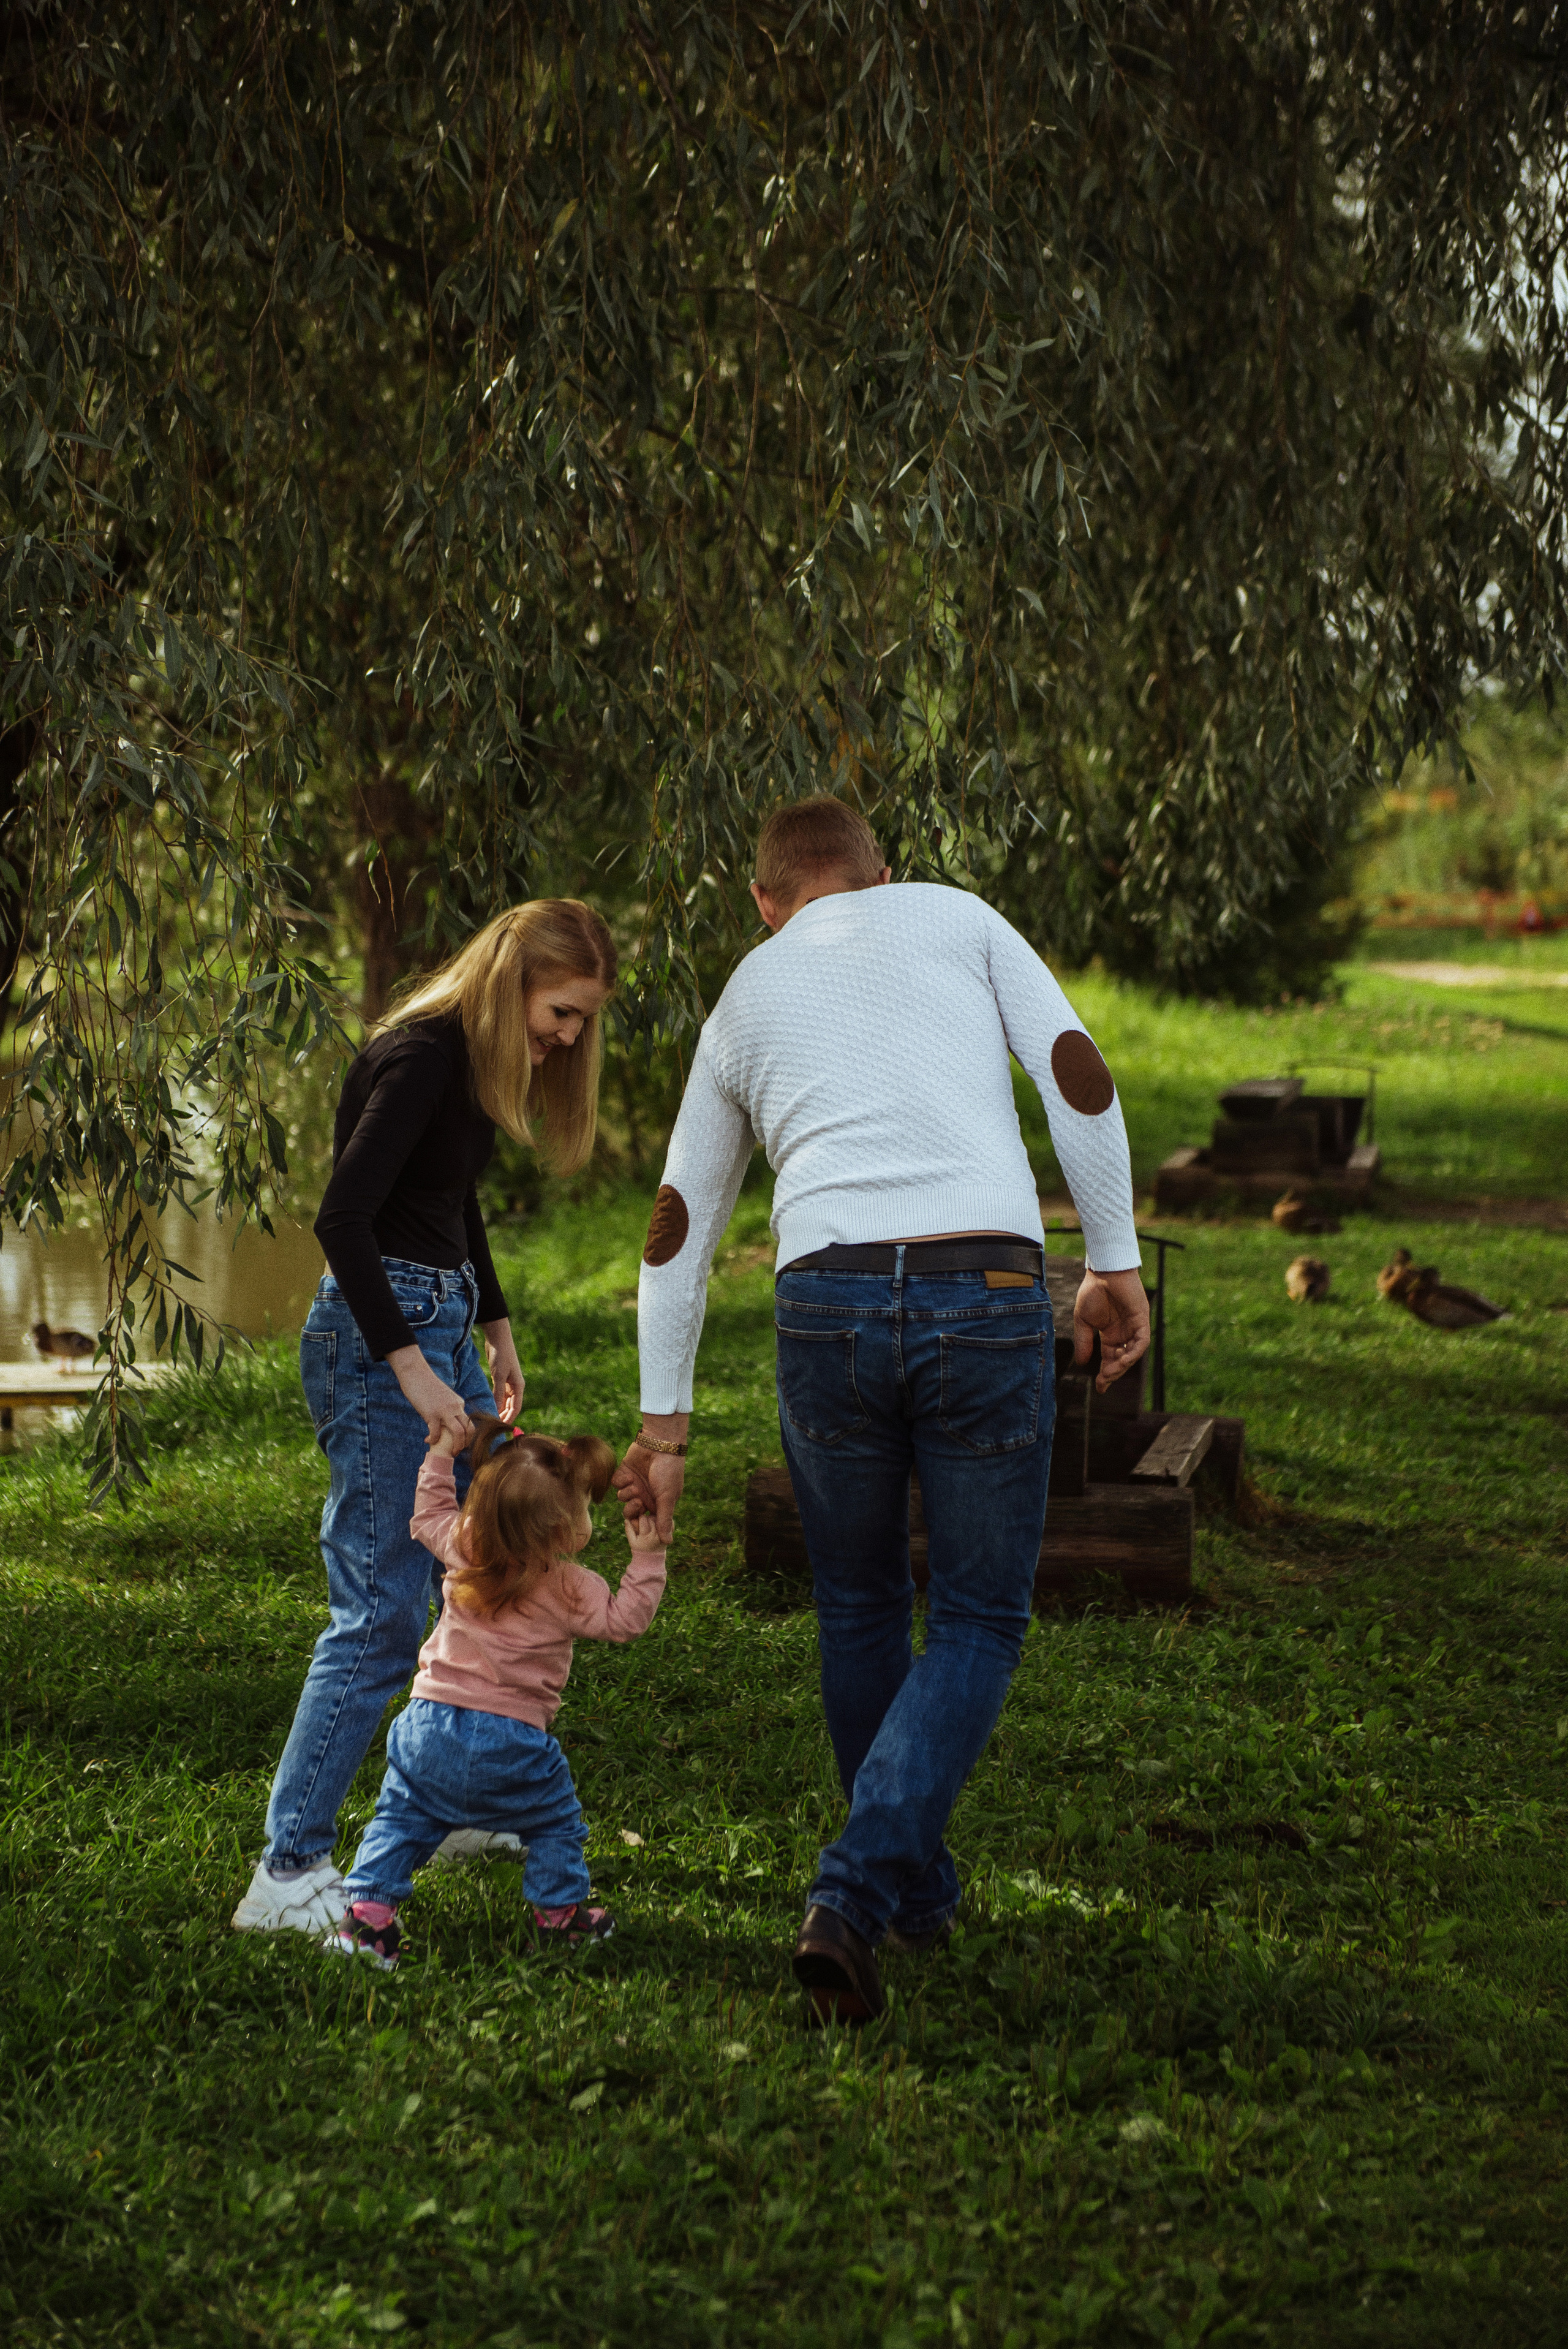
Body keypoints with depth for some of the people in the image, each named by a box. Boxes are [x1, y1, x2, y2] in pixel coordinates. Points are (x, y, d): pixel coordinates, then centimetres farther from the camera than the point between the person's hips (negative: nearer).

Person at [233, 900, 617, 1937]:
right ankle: (289, 1873, -9)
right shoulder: (421, 1055, -18)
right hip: (378, 1335, -10)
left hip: (440, 1326, 10)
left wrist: (496, 1327, 27)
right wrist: (410, 1369, -25)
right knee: (382, 1611, -12)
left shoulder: (480, 1060, 10)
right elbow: (343, 1219, -24)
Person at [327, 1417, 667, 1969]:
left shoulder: (462, 1547, 1)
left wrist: (441, 1455, 25)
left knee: (401, 1819, 13)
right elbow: (624, 1618, -2)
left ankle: (367, 1914, 3)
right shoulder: (569, 1590, -10)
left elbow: (429, 1514, 19)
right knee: (555, 1821, 19)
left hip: (428, 1724, 3)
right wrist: (647, 1559, -3)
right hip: (510, 1742, -3)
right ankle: (559, 1914, 29)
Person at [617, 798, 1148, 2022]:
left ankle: (919, 1891, 35)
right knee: (979, 1622, 10)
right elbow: (1078, 1074, 3)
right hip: (989, 1294, -2)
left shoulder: (743, 1004, 23)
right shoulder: (958, 918, 16)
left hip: (828, 1301, 2)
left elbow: (677, 1236, 24)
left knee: (860, 1606, 23)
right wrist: (1114, 1261, 6)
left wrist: (665, 1429, 29)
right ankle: (853, 1898, -6)